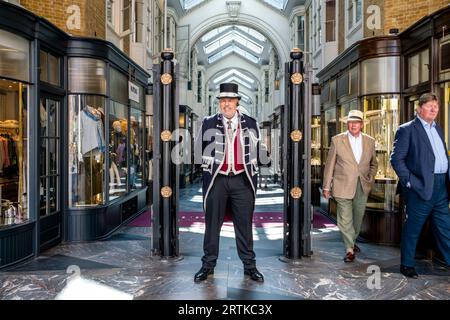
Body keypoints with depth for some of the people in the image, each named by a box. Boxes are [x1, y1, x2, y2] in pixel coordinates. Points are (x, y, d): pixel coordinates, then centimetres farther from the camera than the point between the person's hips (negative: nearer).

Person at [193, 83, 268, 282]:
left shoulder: (250, 123, 7)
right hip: (216, 180, -1)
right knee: (212, 223, 7)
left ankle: (249, 265, 20)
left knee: (244, 224, 7)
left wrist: (253, 176, 7)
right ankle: (208, 265, 21)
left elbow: (257, 152, 10)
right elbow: (199, 152, 7)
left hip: (242, 180, 1)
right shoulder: (208, 123, 3)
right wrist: (209, 168, 5)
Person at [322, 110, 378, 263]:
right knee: (345, 219, -3)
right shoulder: (337, 140, -3)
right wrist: (327, 187, -2)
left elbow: (374, 164, 19)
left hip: (362, 187, 4)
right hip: (343, 186, -3)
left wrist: (370, 180, 6)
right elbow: (330, 165, -1)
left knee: (358, 217, 15)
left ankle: (352, 241, 37)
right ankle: (349, 249, 9)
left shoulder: (370, 141, 6)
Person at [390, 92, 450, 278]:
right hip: (421, 187, -7)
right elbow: (396, 159, -12)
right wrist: (409, 181, -16)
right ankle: (406, 265, 18)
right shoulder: (407, 129, -6)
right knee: (412, 228, 5)